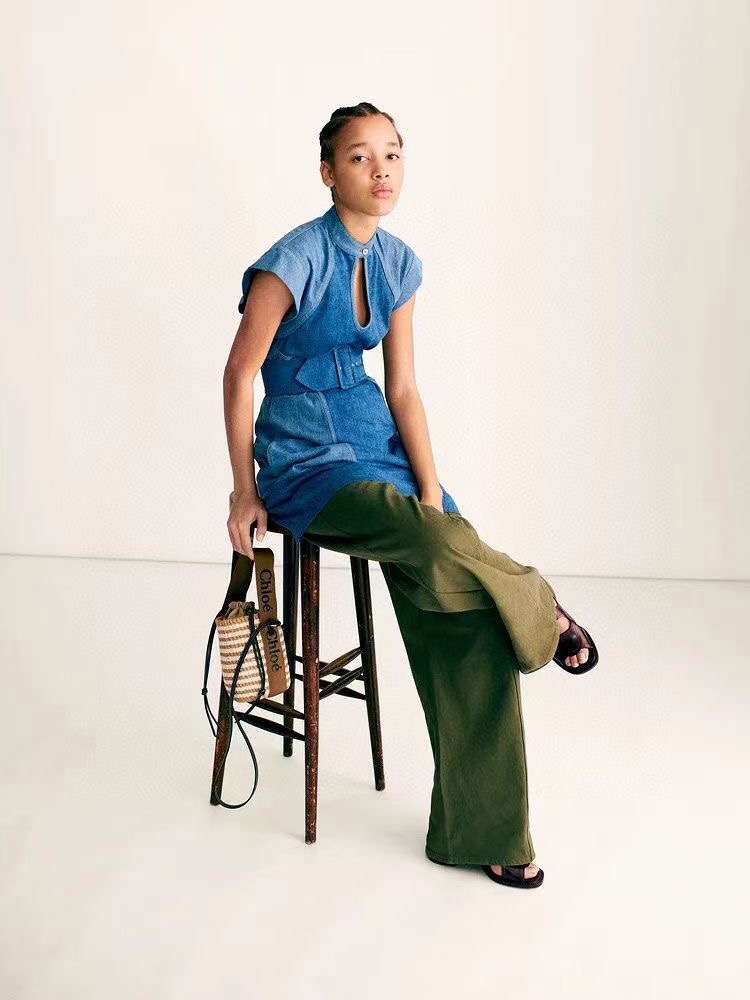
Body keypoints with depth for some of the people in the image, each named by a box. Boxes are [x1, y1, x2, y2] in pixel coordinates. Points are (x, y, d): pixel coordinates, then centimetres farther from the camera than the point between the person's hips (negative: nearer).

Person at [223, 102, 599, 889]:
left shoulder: (398, 263, 5)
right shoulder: (296, 260, -14)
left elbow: (402, 388, 4)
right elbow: (239, 375, -8)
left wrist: (431, 490, -6)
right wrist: (245, 494, -5)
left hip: (376, 441, 6)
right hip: (303, 462, -5)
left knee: (468, 618, -9)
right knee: (442, 547, -33)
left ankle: (482, 832, 2)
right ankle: (540, 612, 2)